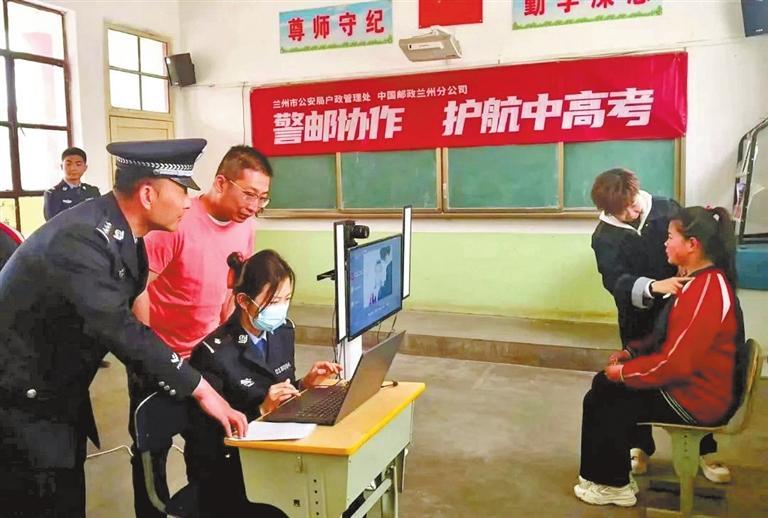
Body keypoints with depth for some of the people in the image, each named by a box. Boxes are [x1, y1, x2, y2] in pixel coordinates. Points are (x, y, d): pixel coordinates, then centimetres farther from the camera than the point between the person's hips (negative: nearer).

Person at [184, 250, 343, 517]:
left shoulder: (283, 331, 2)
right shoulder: (213, 354, -19)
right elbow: (206, 437, -16)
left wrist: (305, 383, -3)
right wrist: (262, 410, -22)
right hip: (222, 470, -6)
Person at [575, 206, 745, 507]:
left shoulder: (704, 293, -27)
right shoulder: (705, 280, 7)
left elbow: (675, 363, -29)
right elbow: (671, 337, 18)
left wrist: (624, 372, -15)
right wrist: (632, 351, 6)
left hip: (696, 399, -10)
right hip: (692, 381, 10)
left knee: (601, 403, -3)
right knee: (602, 385, 10)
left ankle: (613, 485, 15)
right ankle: (612, 472, 19)